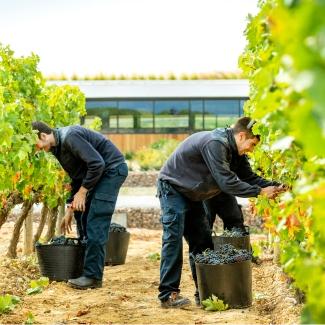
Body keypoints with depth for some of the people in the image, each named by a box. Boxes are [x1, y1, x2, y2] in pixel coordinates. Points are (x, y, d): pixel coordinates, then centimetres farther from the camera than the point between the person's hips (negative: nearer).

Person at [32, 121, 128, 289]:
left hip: (112, 169, -10)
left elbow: (97, 163, -26)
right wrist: (70, 209, 16)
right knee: (82, 218, 12)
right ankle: (85, 267, 19)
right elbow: (76, 178, 18)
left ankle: (93, 276, -11)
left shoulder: (69, 137, -21)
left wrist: (82, 191, -18)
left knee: (95, 223, -13)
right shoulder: (58, 147, 10)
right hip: (99, 173, 10)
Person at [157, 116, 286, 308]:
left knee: (202, 241, 6)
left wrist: (275, 186, -14)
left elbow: (249, 177, 0)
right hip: (172, 188, -9)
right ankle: (168, 295, -13)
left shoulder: (235, 151, 0)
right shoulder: (215, 144, -30)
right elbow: (227, 182, -34)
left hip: (191, 194, 9)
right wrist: (260, 192, -30)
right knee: (173, 238, -15)